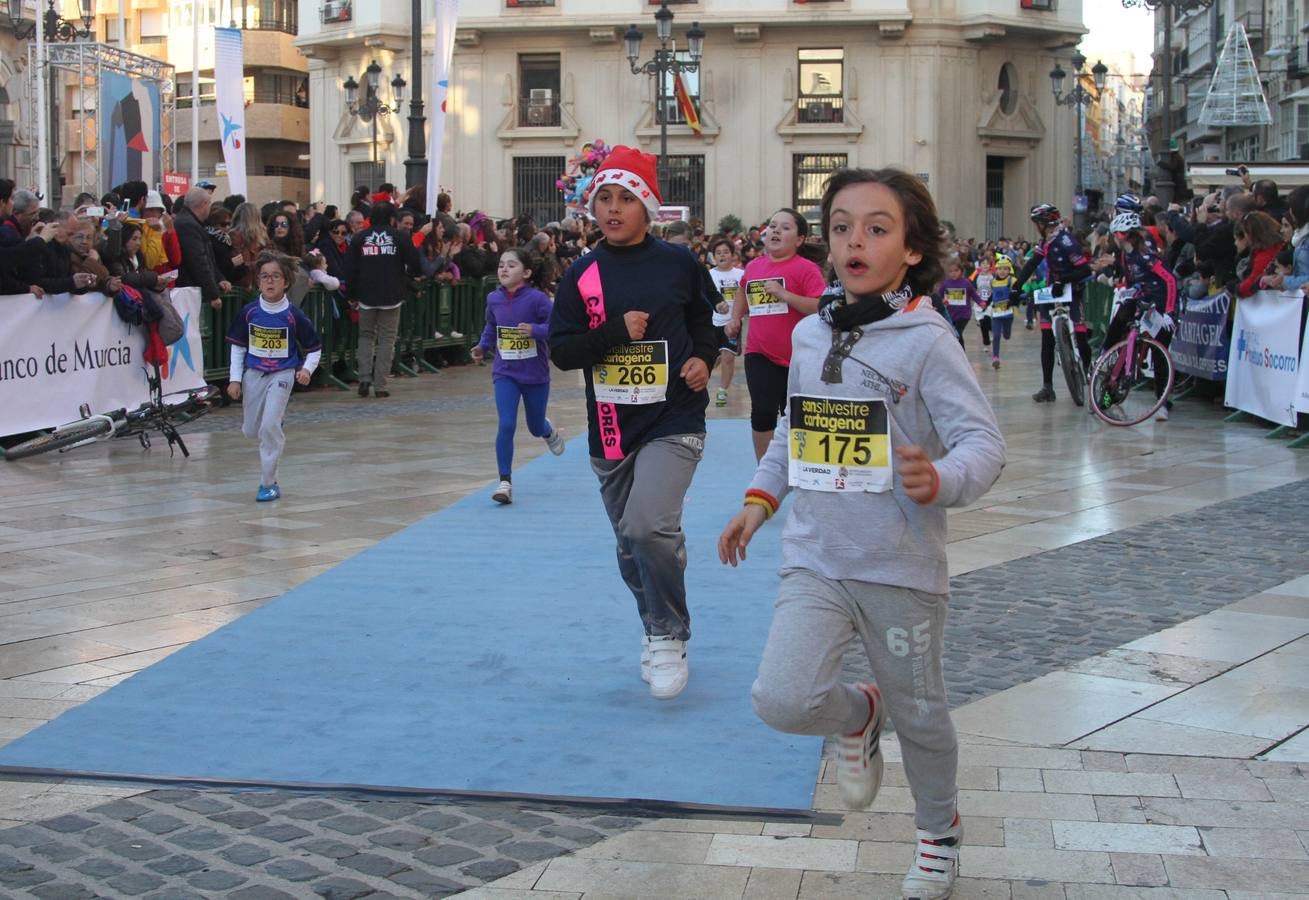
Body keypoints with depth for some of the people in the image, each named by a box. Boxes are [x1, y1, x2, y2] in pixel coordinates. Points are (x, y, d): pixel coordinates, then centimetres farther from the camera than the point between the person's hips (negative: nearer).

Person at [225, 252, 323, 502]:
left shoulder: (293, 316, -12)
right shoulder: (249, 312, -5)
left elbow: (314, 348, -1)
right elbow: (238, 347, 5)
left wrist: (307, 369, -17)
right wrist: (235, 379, 1)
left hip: (282, 375, -4)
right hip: (253, 373, 4)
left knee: (269, 427, -16)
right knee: (250, 430, 11)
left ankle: (269, 483, -5)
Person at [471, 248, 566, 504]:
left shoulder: (536, 298, -16)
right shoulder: (494, 299, -2)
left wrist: (534, 330, -33)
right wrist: (483, 346, 3)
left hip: (535, 373, -2)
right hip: (505, 373, 2)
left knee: (536, 428, 14)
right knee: (506, 425, -13)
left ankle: (549, 431, 54)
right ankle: (505, 483, -6)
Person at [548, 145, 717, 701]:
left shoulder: (678, 264, 0)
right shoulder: (582, 274, 1)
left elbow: (702, 321, 16)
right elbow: (560, 351, -3)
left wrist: (704, 358, -3)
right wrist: (617, 332, -15)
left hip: (673, 423, -3)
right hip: (610, 430, 3)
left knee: (650, 526, -23)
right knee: (631, 547, 13)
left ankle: (669, 638, -4)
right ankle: (656, 629, 38)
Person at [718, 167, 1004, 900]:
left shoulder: (926, 341, -12)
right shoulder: (809, 335, 6)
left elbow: (986, 442, -19)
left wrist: (942, 479, -38)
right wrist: (761, 498, 17)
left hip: (901, 567, -3)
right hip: (815, 560, 4)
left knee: (919, 713, 12)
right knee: (783, 698, -15)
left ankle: (940, 830, 41)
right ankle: (858, 716, 21)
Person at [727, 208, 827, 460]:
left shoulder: (806, 269, -10)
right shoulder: (753, 266, 5)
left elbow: (822, 307, -21)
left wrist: (784, 294, -25)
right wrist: (735, 318, 18)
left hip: (797, 359, -2)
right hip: (760, 355, 2)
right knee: (763, 413, -10)